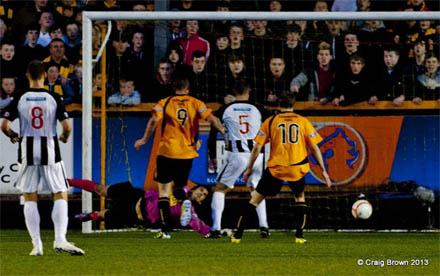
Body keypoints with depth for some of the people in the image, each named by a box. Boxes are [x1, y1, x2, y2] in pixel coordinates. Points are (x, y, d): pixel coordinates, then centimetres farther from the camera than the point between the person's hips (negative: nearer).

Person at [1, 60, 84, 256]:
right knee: (60, 196, 5)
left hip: (28, 152, 1)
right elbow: (67, 126, -9)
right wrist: (65, 137, 13)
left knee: (30, 198, 9)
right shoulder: (54, 98, -4)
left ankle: (37, 245, 5)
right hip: (49, 151, -1)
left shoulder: (19, 99, -2)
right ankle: (60, 240, -11)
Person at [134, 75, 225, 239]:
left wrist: (144, 139, -4)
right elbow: (211, 119, -7)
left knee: (164, 192, -1)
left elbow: (154, 120, -12)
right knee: (179, 188, 22)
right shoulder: (196, 103, 5)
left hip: (166, 151, -2)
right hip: (187, 154, 2)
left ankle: (166, 230, -10)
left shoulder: (164, 103, 2)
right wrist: (224, 132, 1)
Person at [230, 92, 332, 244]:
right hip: (297, 169, 1)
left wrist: (249, 168, 11)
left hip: (275, 169, -1)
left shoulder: (270, 122, 4)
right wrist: (323, 171, 13)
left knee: (256, 198, 8)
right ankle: (299, 235, 13)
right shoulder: (303, 121, 7)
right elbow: (315, 148, 7)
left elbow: (257, 147, 2)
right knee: (300, 197, 25)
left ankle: (238, 235, 6)